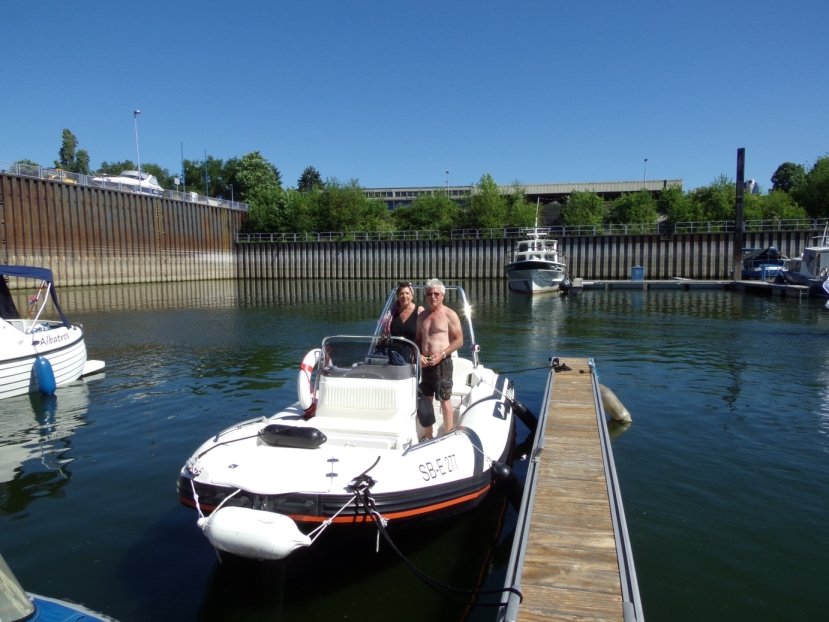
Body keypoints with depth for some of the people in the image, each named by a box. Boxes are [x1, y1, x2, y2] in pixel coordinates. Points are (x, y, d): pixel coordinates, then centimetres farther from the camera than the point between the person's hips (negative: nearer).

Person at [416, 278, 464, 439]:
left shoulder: (450, 315, -5)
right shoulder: (422, 316, 12)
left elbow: (459, 341, -7)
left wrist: (441, 355, -17)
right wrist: (419, 355, -1)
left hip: (442, 363, -6)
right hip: (424, 363, 6)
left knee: (444, 400, -1)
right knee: (426, 399, 12)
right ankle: (427, 435, 24)